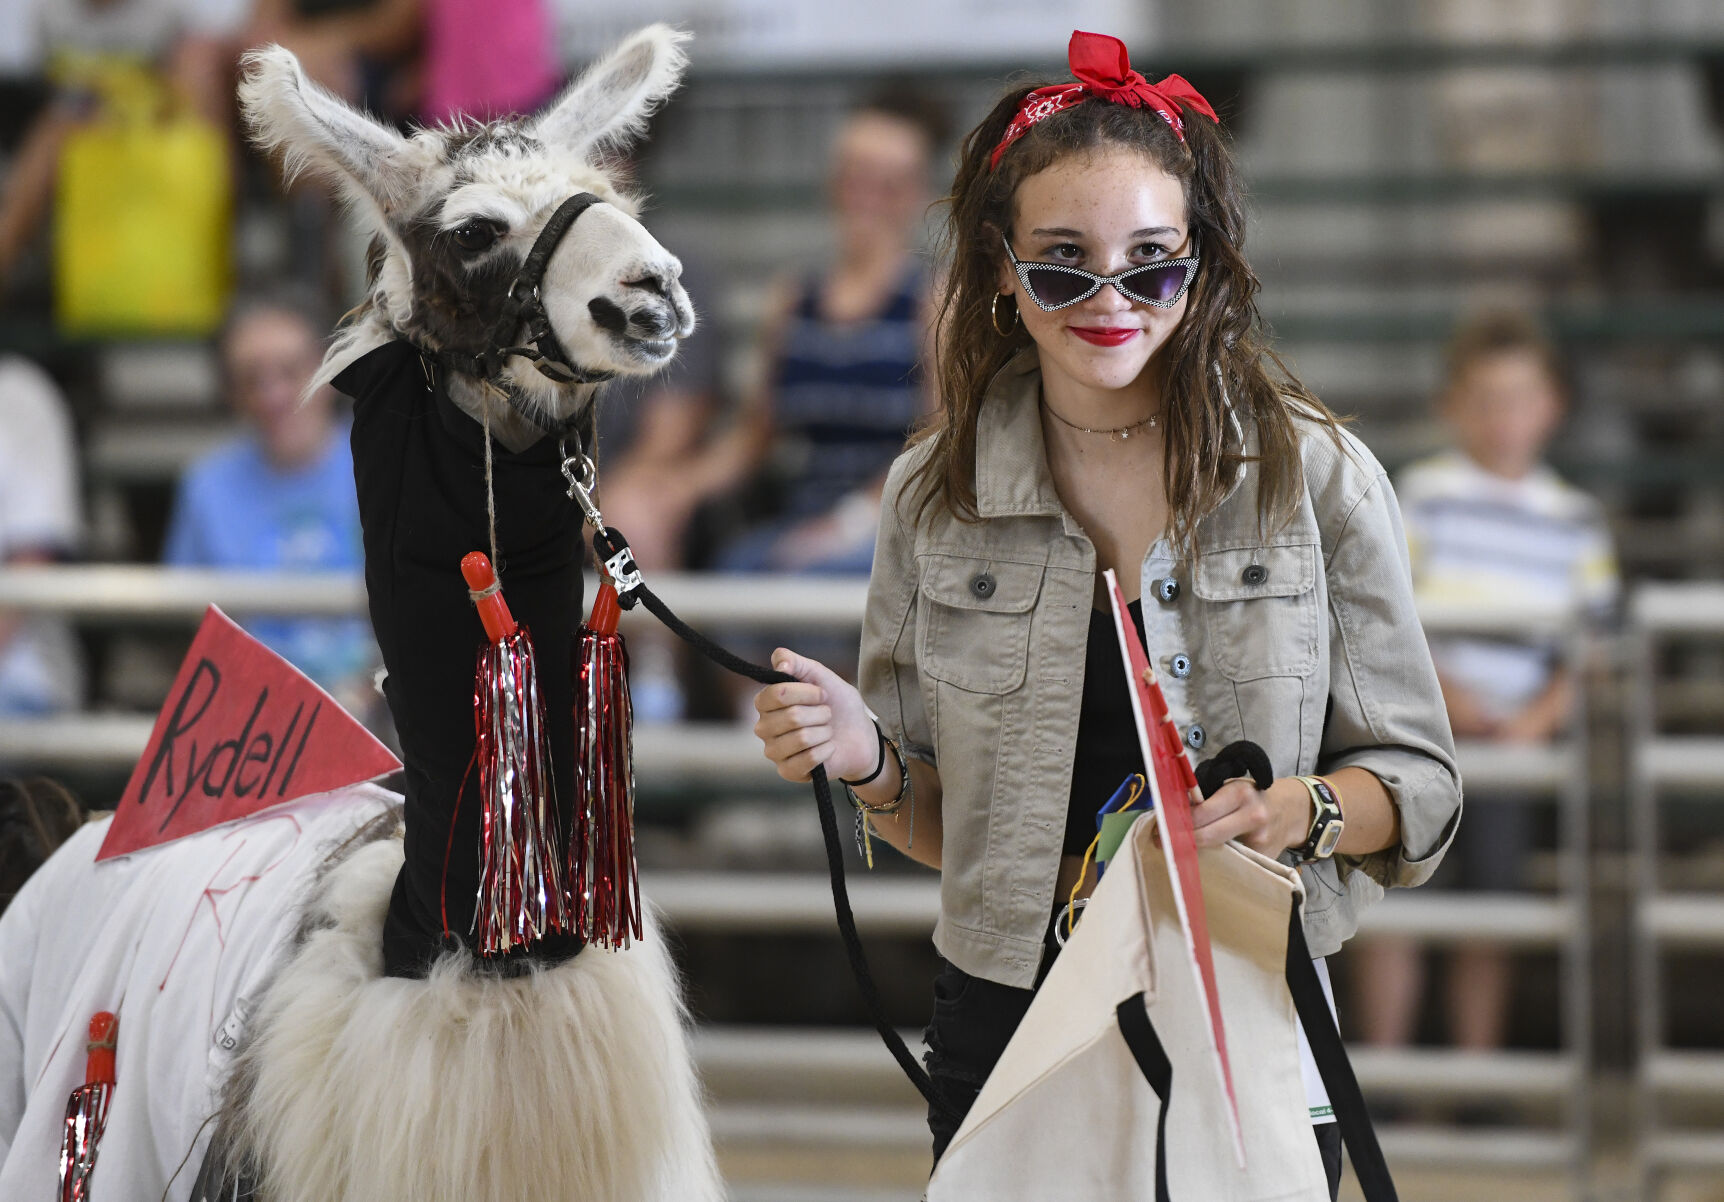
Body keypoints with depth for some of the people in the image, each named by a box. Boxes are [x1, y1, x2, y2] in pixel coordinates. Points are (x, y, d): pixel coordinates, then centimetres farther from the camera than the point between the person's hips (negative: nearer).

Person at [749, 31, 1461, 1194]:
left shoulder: (1319, 479, -4)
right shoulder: (935, 495, 2)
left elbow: (1418, 787, 1)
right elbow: (937, 823, 10)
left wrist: (1300, 812, -19)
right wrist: (865, 759, -11)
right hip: (1007, 1034, 2)